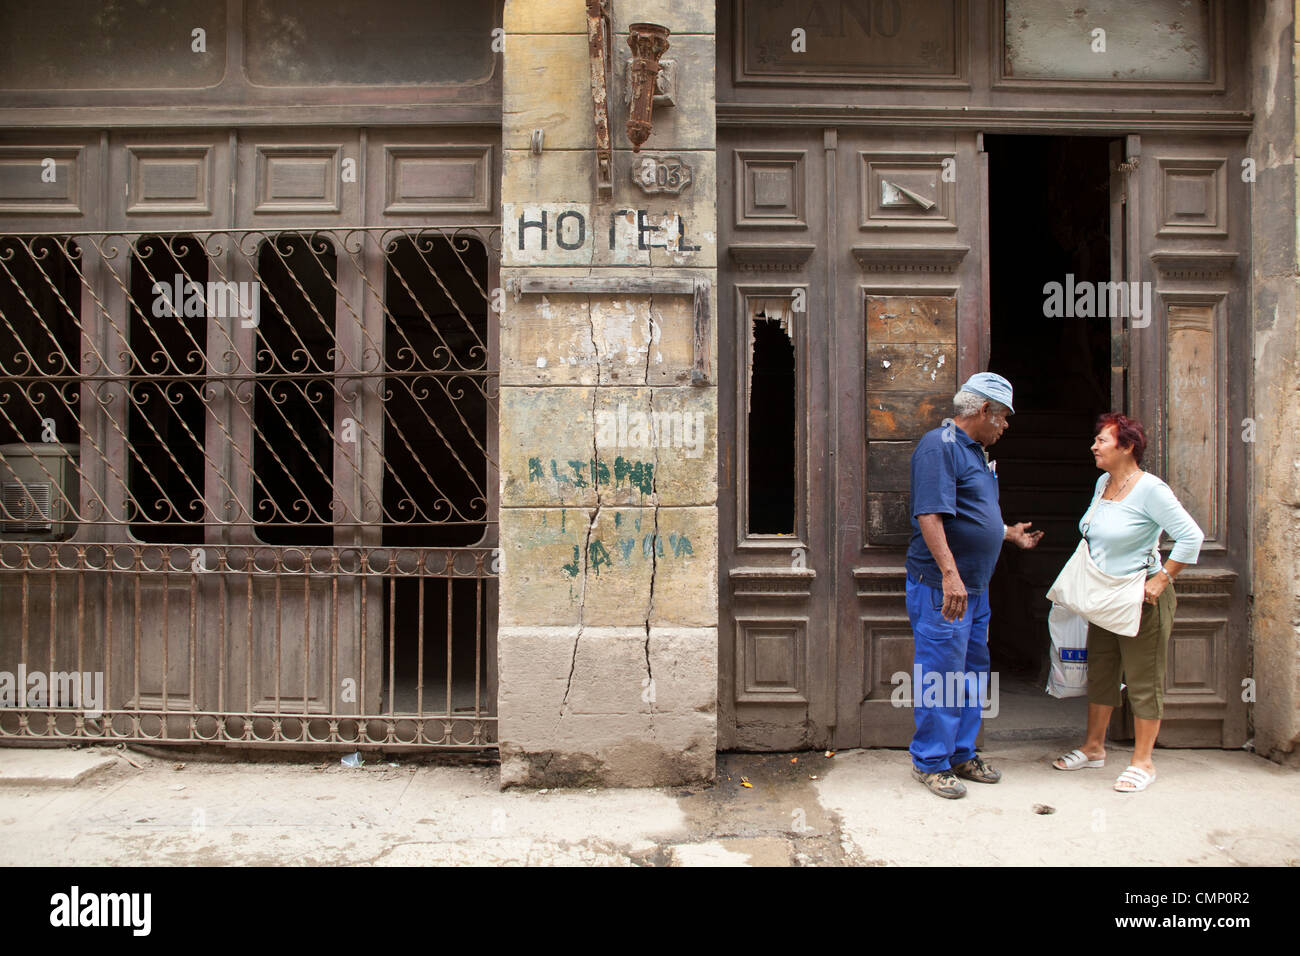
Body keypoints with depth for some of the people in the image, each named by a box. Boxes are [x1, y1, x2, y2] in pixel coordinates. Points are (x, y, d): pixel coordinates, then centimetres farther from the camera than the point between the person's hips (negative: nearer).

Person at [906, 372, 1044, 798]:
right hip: (942, 587, -10)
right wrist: (949, 574, -30)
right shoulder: (940, 445, -15)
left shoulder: (975, 450, 17)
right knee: (939, 676, -2)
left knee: (972, 673, 17)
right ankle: (930, 762, 11)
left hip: (975, 586, 10)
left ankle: (962, 754, 30)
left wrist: (1008, 533, 35)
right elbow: (930, 515, -24)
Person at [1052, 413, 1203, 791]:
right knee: (1099, 673, 15)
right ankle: (1094, 748, 28)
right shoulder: (1102, 483, 8)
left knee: (1144, 681, 2)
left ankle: (1143, 762, 13)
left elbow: (1192, 536, -19)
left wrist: (1161, 580, -19)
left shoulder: (1150, 489, -17)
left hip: (1141, 599, -8)